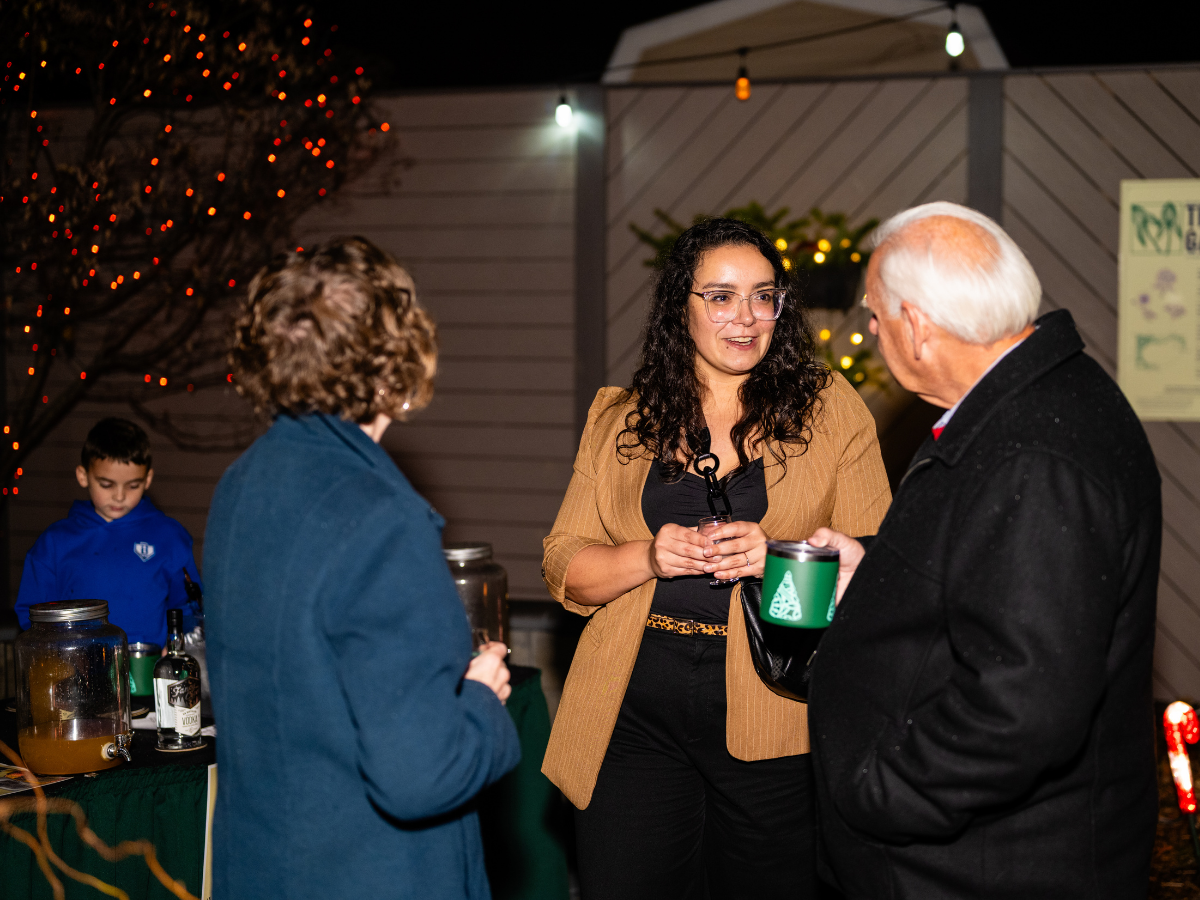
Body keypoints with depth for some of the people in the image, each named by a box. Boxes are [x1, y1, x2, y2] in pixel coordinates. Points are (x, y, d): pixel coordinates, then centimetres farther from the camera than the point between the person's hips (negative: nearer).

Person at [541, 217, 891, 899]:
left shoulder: (830, 410, 4)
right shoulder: (620, 420, 9)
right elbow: (564, 568, 7)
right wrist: (649, 557, -11)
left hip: (773, 721, -1)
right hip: (636, 718, 2)